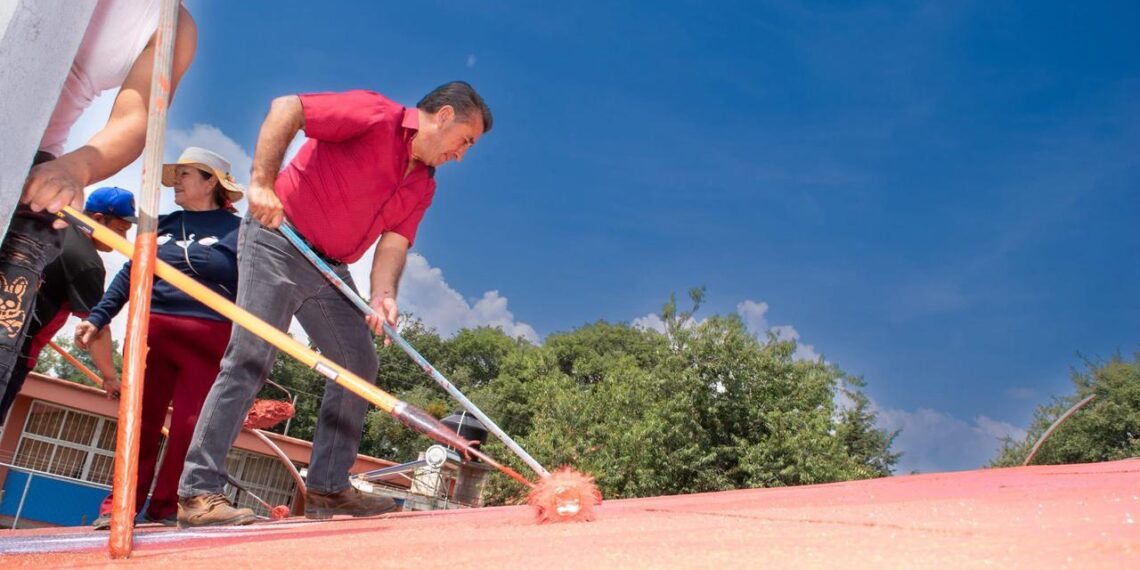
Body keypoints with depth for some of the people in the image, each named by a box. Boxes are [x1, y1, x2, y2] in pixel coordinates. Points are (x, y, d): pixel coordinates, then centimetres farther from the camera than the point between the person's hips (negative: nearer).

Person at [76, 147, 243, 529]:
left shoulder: (236, 230, 5)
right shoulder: (162, 225, 17)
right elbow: (129, 276, 16)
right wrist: (97, 319, 8)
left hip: (208, 340, -4)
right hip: (150, 332, 4)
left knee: (188, 426, -3)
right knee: (141, 422, 6)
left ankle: (165, 508, 7)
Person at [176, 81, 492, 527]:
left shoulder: (423, 187, 9)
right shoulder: (375, 114, -12)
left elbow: (394, 241, 0)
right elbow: (286, 108, -17)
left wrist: (383, 295, -18)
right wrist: (262, 182, -24)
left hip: (331, 268, 9)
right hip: (278, 243, -8)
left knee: (359, 365, 5)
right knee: (249, 363, -11)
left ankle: (327, 487, 10)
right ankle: (198, 493, -4)